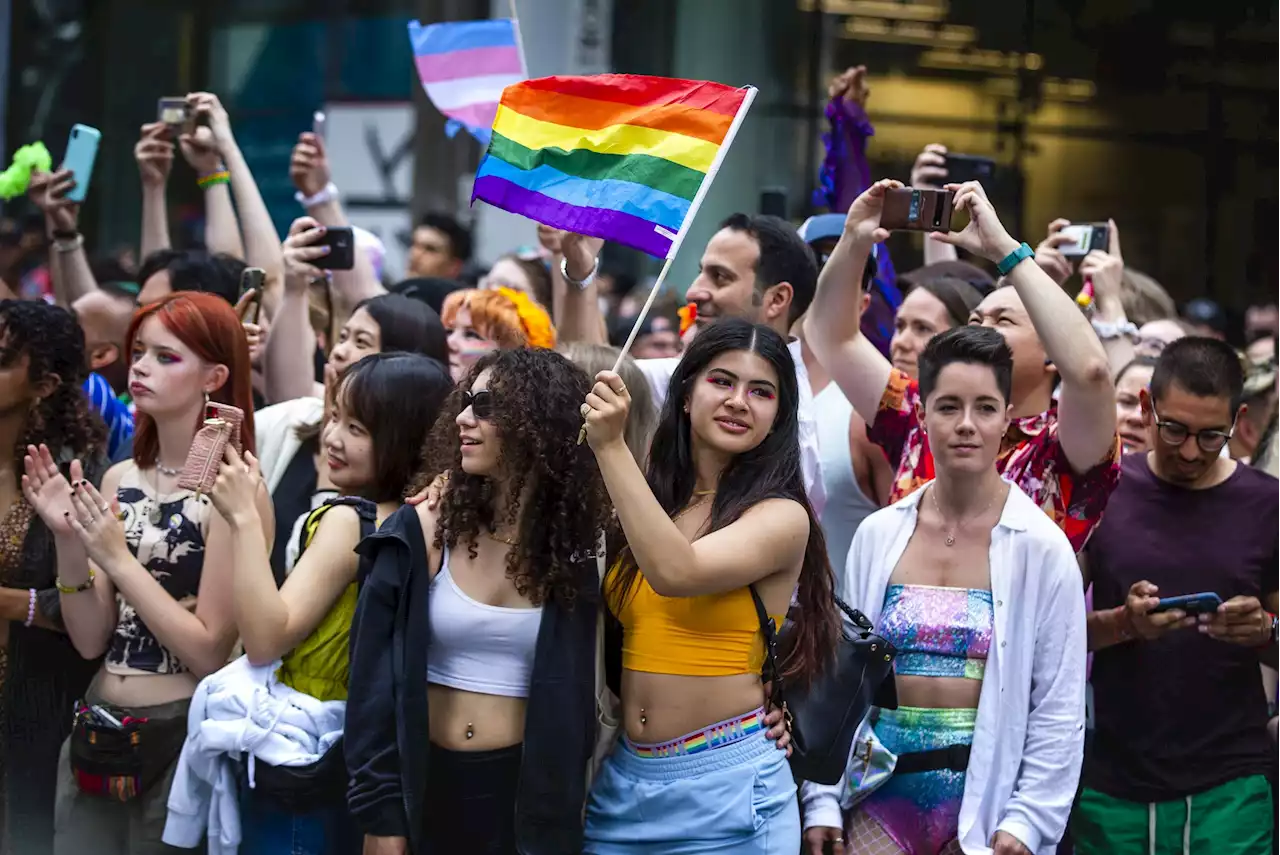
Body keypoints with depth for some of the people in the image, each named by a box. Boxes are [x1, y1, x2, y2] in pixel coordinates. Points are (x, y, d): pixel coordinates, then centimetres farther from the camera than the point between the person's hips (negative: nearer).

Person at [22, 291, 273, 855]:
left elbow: (210, 652, -16)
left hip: (184, 734, -6)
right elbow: (91, 641, 4)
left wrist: (117, 557, -17)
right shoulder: (119, 480, 6)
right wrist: (68, 541, -9)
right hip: (97, 727, 6)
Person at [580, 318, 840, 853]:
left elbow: (678, 572, -24)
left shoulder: (782, 517, -8)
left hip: (726, 783, -5)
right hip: (624, 776, 5)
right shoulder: (647, 503, 8)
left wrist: (612, 447, -22)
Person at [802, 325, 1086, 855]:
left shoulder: (1041, 548, -4)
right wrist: (822, 798, 3)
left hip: (984, 787, -2)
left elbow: (1059, 708, -3)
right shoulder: (878, 535, 4)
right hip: (886, 785, 2)